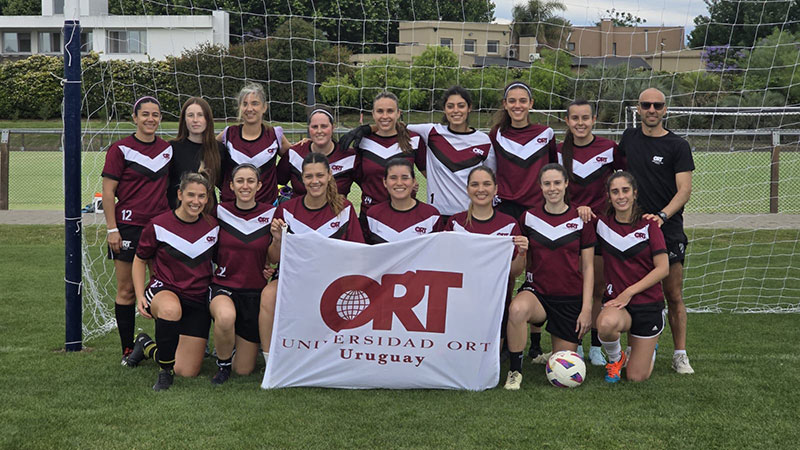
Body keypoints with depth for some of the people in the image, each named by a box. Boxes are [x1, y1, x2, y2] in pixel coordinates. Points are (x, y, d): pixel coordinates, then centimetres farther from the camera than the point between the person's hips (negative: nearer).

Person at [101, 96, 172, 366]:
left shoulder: (168, 149, 11)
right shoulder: (121, 149, -3)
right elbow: (108, 192, -5)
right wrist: (112, 229, -11)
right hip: (129, 227, -4)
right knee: (126, 291, 2)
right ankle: (128, 349, 10)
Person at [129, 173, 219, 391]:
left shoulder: (214, 226, 2)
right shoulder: (159, 225, -5)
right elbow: (140, 260, 6)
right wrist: (140, 297, -6)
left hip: (198, 299, 3)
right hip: (163, 290, -3)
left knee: (187, 372, -4)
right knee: (171, 309, -44)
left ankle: (148, 346, 27)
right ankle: (165, 369, -20)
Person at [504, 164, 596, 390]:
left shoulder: (580, 220, 1)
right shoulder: (529, 217, 2)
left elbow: (588, 267, 2)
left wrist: (587, 308, -5)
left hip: (570, 298, 0)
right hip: (536, 291, 0)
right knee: (518, 309, -38)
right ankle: (515, 371, -20)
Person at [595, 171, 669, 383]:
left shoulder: (649, 225, -4)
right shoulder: (601, 223, 0)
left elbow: (663, 268, -7)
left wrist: (629, 291, -14)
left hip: (648, 303, -1)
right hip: (615, 301, 1)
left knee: (637, 377, -2)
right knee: (607, 324, -39)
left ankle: (649, 348, 35)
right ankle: (615, 357, -2)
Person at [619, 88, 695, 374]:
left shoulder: (677, 146, -2)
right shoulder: (629, 137, 10)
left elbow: (685, 189, -9)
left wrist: (661, 216, -24)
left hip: (668, 229, -3)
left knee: (674, 296, -1)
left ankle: (680, 355, 7)